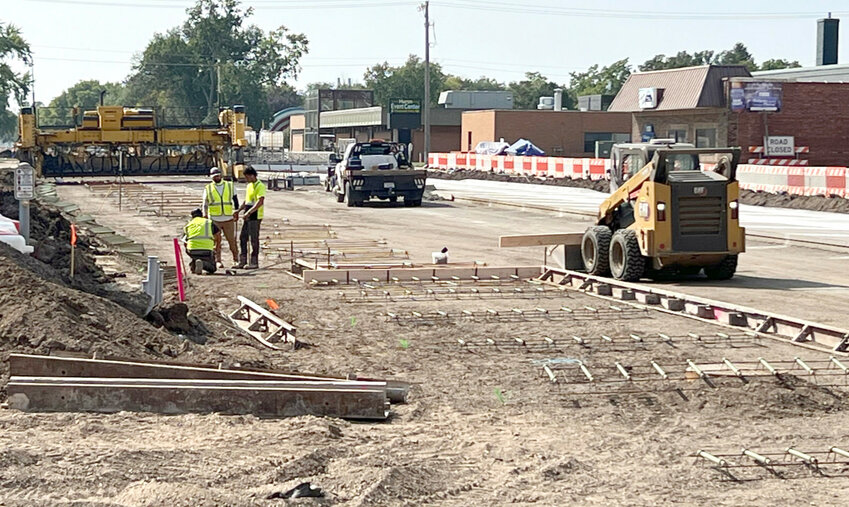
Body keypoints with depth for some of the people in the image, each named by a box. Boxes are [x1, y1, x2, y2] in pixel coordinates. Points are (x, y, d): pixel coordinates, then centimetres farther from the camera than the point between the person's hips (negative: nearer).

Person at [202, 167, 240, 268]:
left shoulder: (230, 186, 9)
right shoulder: (208, 189, 6)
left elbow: (235, 199, 16)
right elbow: (205, 204, 6)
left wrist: (236, 211, 8)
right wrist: (205, 215, -6)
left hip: (228, 219, 1)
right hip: (214, 219, -1)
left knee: (232, 240, 0)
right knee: (216, 241, -2)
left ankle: (236, 260, 12)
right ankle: (218, 261, 5)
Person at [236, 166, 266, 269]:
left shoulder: (260, 186, -12)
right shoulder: (249, 186, 17)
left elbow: (260, 202, -22)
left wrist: (249, 212, -26)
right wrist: (238, 211, 16)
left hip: (255, 217, -9)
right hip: (247, 217, 9)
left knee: (254, 239, -4)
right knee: (242, 238, 8)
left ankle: (254, 262, 2)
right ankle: (242, 261, 13)